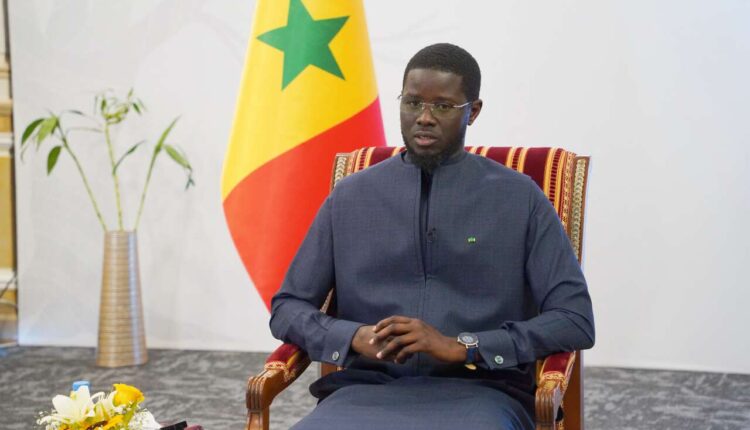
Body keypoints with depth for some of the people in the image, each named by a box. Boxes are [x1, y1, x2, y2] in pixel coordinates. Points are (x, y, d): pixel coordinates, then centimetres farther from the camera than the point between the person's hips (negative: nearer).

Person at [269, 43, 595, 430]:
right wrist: (355, 338, -7)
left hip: (477, 392, -1)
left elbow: (576, 320, 0)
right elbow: (286, 308, 14)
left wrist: (460, 346, -11)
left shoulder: (520, 199, 5)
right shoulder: (349, 198, 11)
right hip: (368, 388, 2)